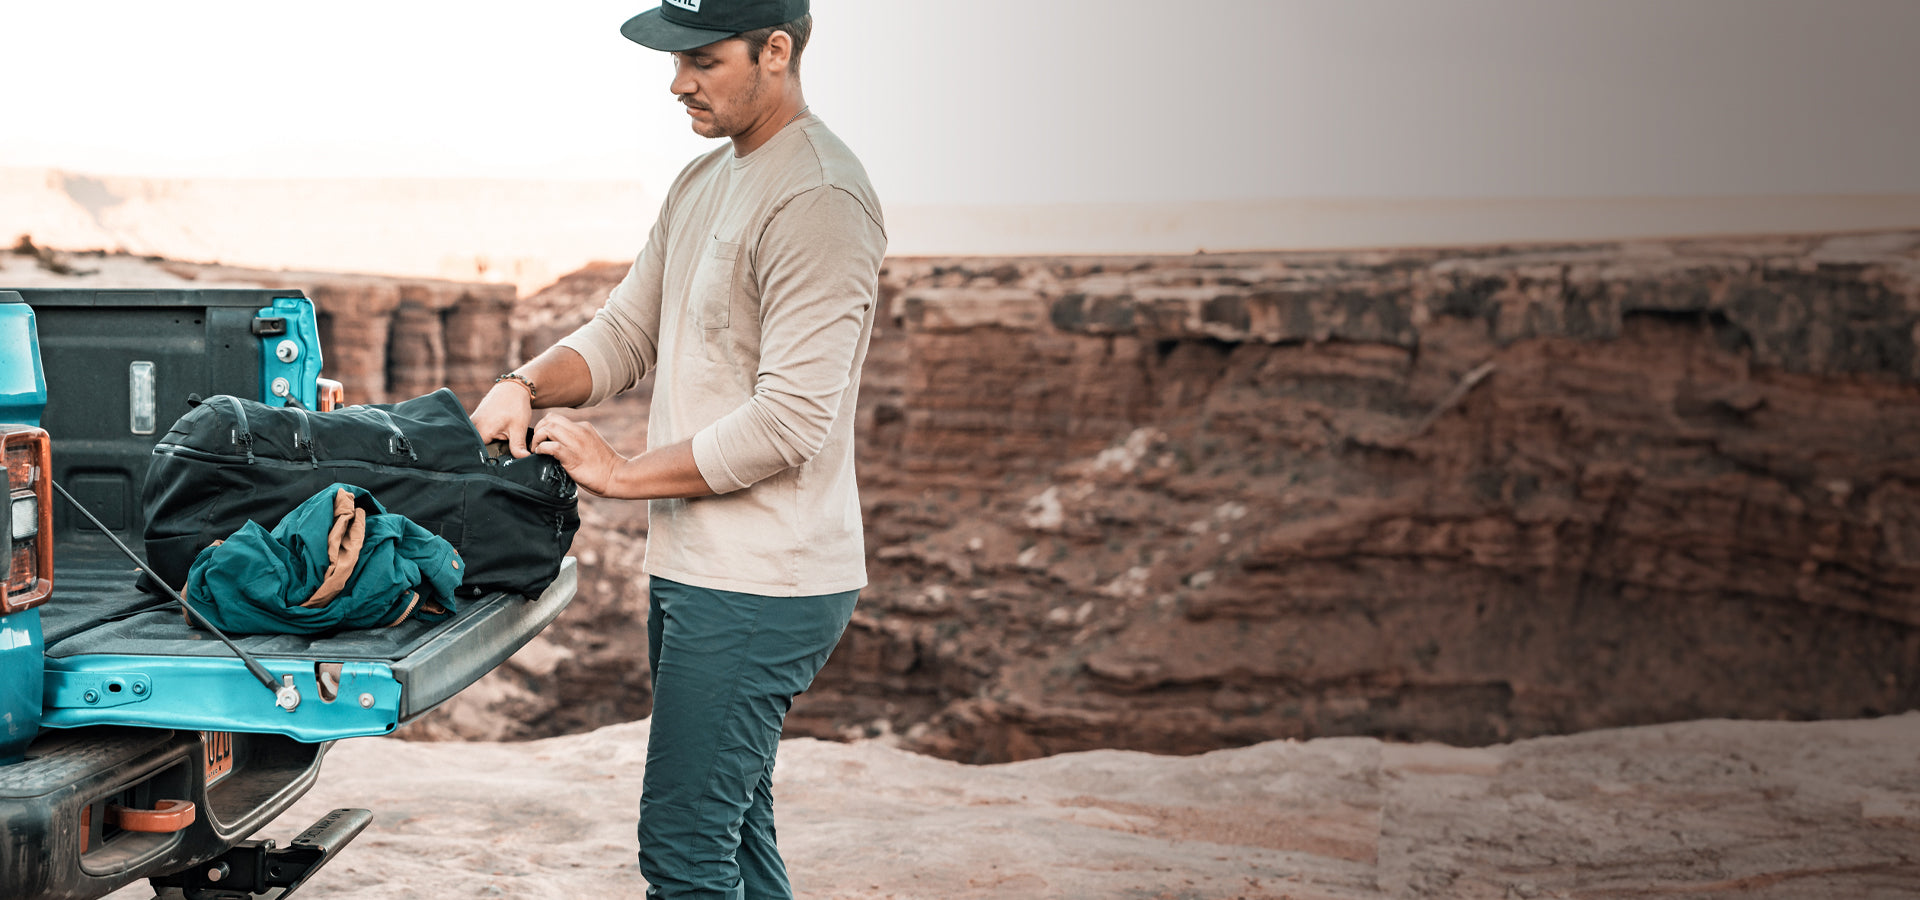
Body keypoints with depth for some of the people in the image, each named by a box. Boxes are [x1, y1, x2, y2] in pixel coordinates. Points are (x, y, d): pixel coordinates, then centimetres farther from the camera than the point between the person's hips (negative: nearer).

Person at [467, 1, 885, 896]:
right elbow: (626, 331, 18)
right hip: (692, 570, 10)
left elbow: (788, 422, -22)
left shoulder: (819, 200, -17)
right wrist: (527, 384, -2)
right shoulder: (702, 182, 14)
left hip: (762, 588, -10)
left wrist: (623, 472, -14)